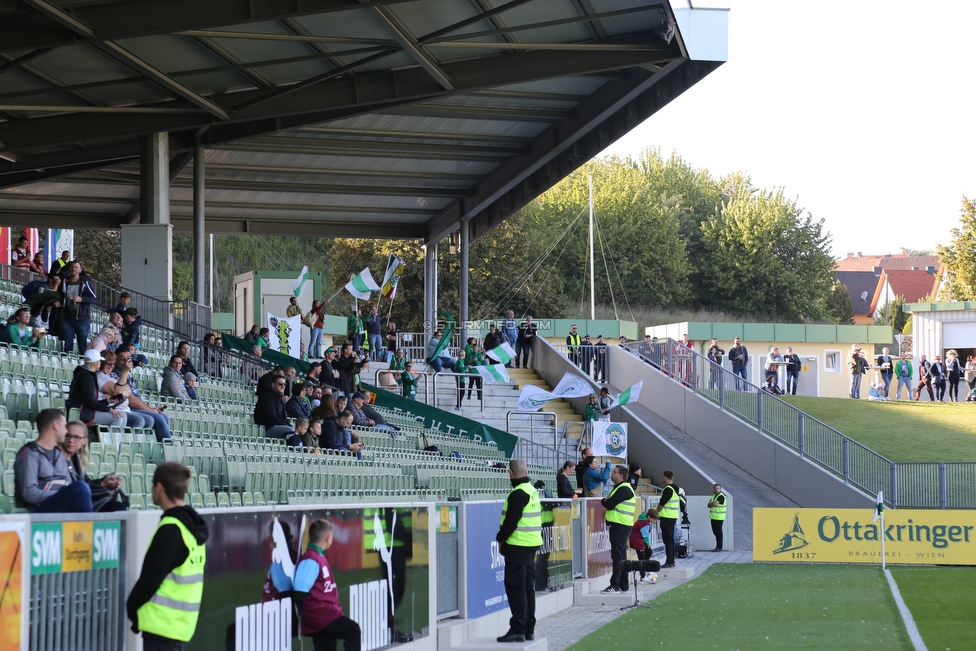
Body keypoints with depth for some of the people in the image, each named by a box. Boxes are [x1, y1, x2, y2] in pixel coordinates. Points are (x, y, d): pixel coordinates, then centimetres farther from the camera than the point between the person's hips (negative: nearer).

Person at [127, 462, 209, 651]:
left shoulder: (170, 529, -17)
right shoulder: (192, 526, 12)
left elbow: (151, 577, -17)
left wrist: (132, 607, -1)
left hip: (163, 622, -10)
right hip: (182, 624, 10)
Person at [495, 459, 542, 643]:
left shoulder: (518, 494, -15)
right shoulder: (533, 492, 13)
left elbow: (511, 521, -20)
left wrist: (500, 538, -6)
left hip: (517, 545, -9)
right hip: (531, 545, 9)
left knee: (515, 588, -7)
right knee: (528, 587, 13)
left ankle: (518, 630, -8)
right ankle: (529, 629, 16)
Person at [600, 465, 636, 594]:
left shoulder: (624, 489, -15)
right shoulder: (619, 488, 20)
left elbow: (609, 504, -20)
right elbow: (610, 503, 18)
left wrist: (604, 501, 1)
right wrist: (607, 502, -4)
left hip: (621, 526, -11)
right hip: (618, 525, 11)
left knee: (617, 556, -10)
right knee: (621, 556, 13)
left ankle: (615, 586, -10)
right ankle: (623, 585, 18)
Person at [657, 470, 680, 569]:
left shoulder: (668, 489, -16)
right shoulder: (675, 488, 13)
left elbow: (661, 504, -16)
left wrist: (656, 512, 1)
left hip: (667, 517, -9)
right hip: (673, 517, 9)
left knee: (667, 539, -8)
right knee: (671, 539, 14)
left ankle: (669, 561, -10)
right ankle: (671, 561, 17)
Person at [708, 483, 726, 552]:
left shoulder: (721, 496, -10)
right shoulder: (713, 496, 17)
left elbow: (715, 503, -20)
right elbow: (709, 505, 10)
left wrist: (711, 503, 0)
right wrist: (713, 503, -10)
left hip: (719, 518, -8)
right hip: (713, 517, 8)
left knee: (719, 532, -5)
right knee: (715, 532, 11)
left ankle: (719, 547, -1)